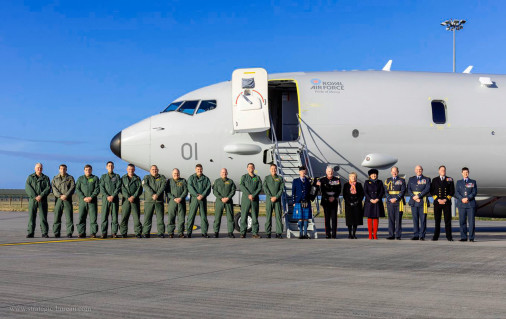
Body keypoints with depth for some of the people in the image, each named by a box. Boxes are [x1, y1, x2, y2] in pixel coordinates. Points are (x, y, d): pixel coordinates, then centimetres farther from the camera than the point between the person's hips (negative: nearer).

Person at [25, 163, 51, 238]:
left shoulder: (46, 178, 11)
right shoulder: (30, 177, 9)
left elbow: (48, 188, -1)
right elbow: (27, 188, -3)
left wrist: (41, 196, -15)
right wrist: (35, 197, -15)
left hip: (42, 200, 0)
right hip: (32, 200, 0)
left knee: (43, 217, -4)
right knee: (31, 217, -1)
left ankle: (44, 233, -3)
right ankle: (30, 233, 3)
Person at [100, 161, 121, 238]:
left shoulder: (117, 176, 11)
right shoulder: (103, 176, 13)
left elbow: (118, 187, 0)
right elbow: (101, 188, 2)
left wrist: (113, 196, -12)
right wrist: (107, 196, -12)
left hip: (114, 198, 0)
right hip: (105, 198, 0)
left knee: (114, 216, -3)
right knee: (104, 216, -4)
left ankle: (114, 233, 1)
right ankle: (104, 233, -2)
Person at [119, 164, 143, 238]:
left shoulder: (137, 178, 10)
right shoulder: (123, 178, 10)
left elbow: (140, 189, 1)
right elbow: (122, 189, 0)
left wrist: (133, 197, -13)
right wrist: (128, 197, -13)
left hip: (135, 199, 0)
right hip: (126, 200, 0)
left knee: (136, 217, -4)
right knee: (124, 217, -2)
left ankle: (138, 233, -2)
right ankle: (123, 233, 4)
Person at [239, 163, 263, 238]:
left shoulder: (257, 178, 12)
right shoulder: (244, 177, 8)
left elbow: (260, 188, 1)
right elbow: (241, 186, -6)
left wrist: (253, 195, -14)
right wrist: (248, 195, -16)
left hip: (255, 199, 1)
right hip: (245, 199, -1)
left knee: (255, 217, 0)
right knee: (244, 216, -4)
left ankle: (255, 233, 3)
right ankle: (243, 233, 0)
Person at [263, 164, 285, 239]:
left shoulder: (280, 178, 10)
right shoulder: (266, 178, 9)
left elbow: (282, 189, 2)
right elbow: (265, 188, -1)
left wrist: (276, 197, -11)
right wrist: (270, 197, -12)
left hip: (277, 199, 0)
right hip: (269, 199, 0)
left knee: (278, 216, -4)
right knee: (268, 216, -1)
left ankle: (279, 233, -3)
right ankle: (268, 233, 2)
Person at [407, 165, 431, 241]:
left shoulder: (427, 179, 7)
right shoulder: (411, 179, 15)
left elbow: (427, 189, -6)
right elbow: (409, 190, 7)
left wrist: (418, 196, -15)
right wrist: (414, 197, -10)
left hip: (423, 202, -2)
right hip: (413, 202, 3)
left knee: (423, 219, -4)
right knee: (415, 219, 4)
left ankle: (422, 236, -1)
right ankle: (415, 235, 7)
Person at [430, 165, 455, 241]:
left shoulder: (450, 180, 8)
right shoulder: (434, 180, 10)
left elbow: (452, 191, 4)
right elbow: (432, 191, 5)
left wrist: (445, 200, -7)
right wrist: (438, 200, -7)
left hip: (447, 202, -1)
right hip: (437, 203, 1)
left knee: (448, 220, -3)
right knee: (437, 220, 1)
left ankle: (449, 236, -1)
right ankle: (436, 236, 5)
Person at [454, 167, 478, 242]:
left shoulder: (473, 182, 12)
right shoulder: (459, 182, 16)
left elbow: (474, 192, 1)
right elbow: (456, 193, 5)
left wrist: (467, 198, -14)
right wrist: (462, 199, -12)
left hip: (471, 204, -1)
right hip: (461, 204, 1)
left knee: (471, 221, -6)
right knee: (462, 221, -1)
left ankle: (471, 238, -4)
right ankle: (463, 237, 3)